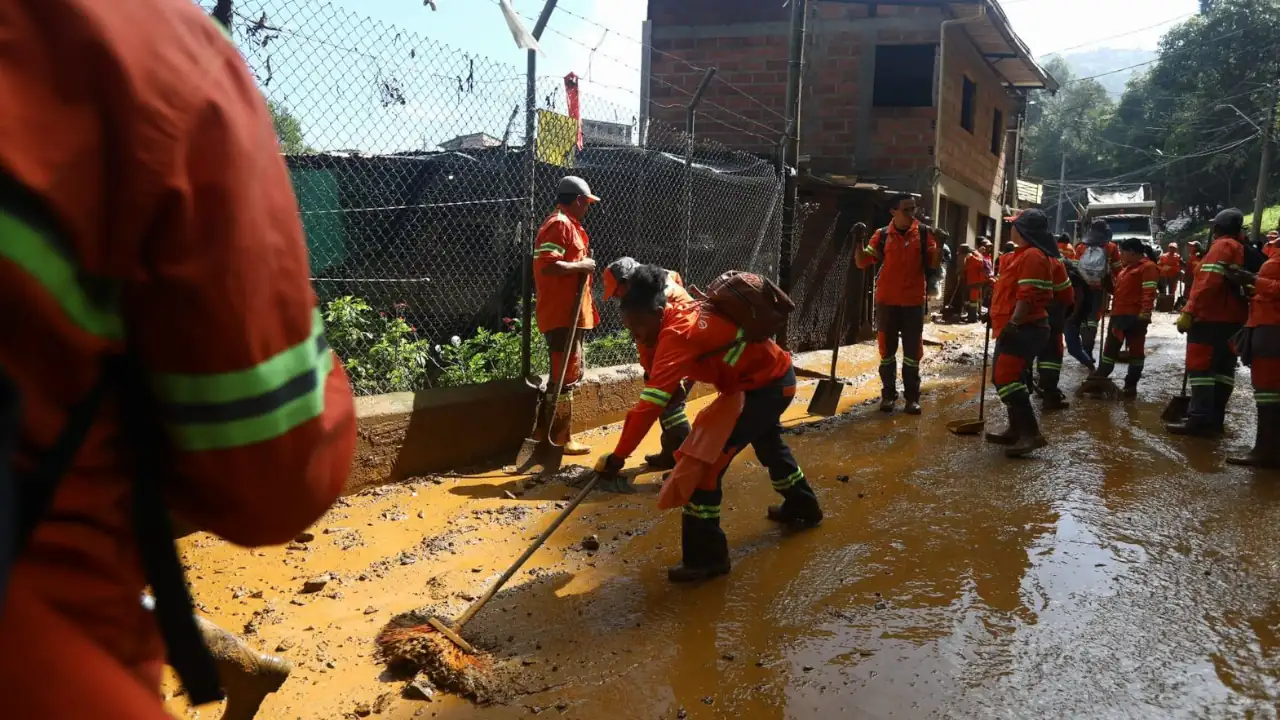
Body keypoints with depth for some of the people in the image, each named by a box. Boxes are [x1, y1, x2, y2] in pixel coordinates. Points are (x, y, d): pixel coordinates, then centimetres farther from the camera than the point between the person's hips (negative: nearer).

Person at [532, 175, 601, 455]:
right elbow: (546, 264, -26)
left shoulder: (568, 224, 19)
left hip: (570, 313, 11)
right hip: (562, 314, -11)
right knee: (566, 375, -6)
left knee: (571, 372, 18)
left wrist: (583, 263, 8)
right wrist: (582, 265, -17)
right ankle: (559, 438, 1)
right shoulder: (560, 224, -14)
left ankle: (548, 432, 25)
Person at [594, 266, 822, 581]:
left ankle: (705, 556, -5)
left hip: (765, 386, -10)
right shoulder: (682, 313, -4)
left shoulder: (677, 334, -29)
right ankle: (802, 507, 57)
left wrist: (618, 455, -34)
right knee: (768, 444, 33)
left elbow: (651, 401, -35)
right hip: (776, 375, 10)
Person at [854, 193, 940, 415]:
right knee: (887, 349, 7)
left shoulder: (923, 234, 0)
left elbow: (934, 263, -1)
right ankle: (888, 394, 18)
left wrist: (939, 244, -17)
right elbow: (862, 263, -1)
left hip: (914, 302, 0)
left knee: (913, 351, 5)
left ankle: (912, 397, 13)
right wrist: (858, 242, -16)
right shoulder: (882, 235, 0)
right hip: (887, 301, 0)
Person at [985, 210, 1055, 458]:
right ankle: (1016, 429, 24)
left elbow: (1027, 297, -24)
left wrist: (1012, 324, -29)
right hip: (1016, 329, 11)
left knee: (1005, 377, -19)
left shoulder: (1032, 256, -15)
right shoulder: (1020, 255, 18)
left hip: (1024, 329, -11)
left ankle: (1031, 433, -19)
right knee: (1004, 377, 15)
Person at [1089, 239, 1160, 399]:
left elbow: (1149, 293, -18)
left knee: (1136, 350, 2)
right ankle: (1098, 381, 19)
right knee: (1110, 349, 12)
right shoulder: (1127, 268, 22)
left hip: (1135, 318, -9)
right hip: (1118, 315, 9)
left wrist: (1144, 314, -27)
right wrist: (1107, 283, 13)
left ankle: (1130, 386, 7)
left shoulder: (1148, 267, -7)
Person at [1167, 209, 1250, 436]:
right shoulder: (1243, 249, 16)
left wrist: (1189, 312, -23)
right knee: (1224, 367, 10)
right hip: (1234, 319, 9)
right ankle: (1215, 418, 14)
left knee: (1200, 366, -9)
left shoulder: (1222, 246, -10)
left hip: (1211, 318, -9)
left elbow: (1208, 282, -21)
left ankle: (1200, 419, -14)